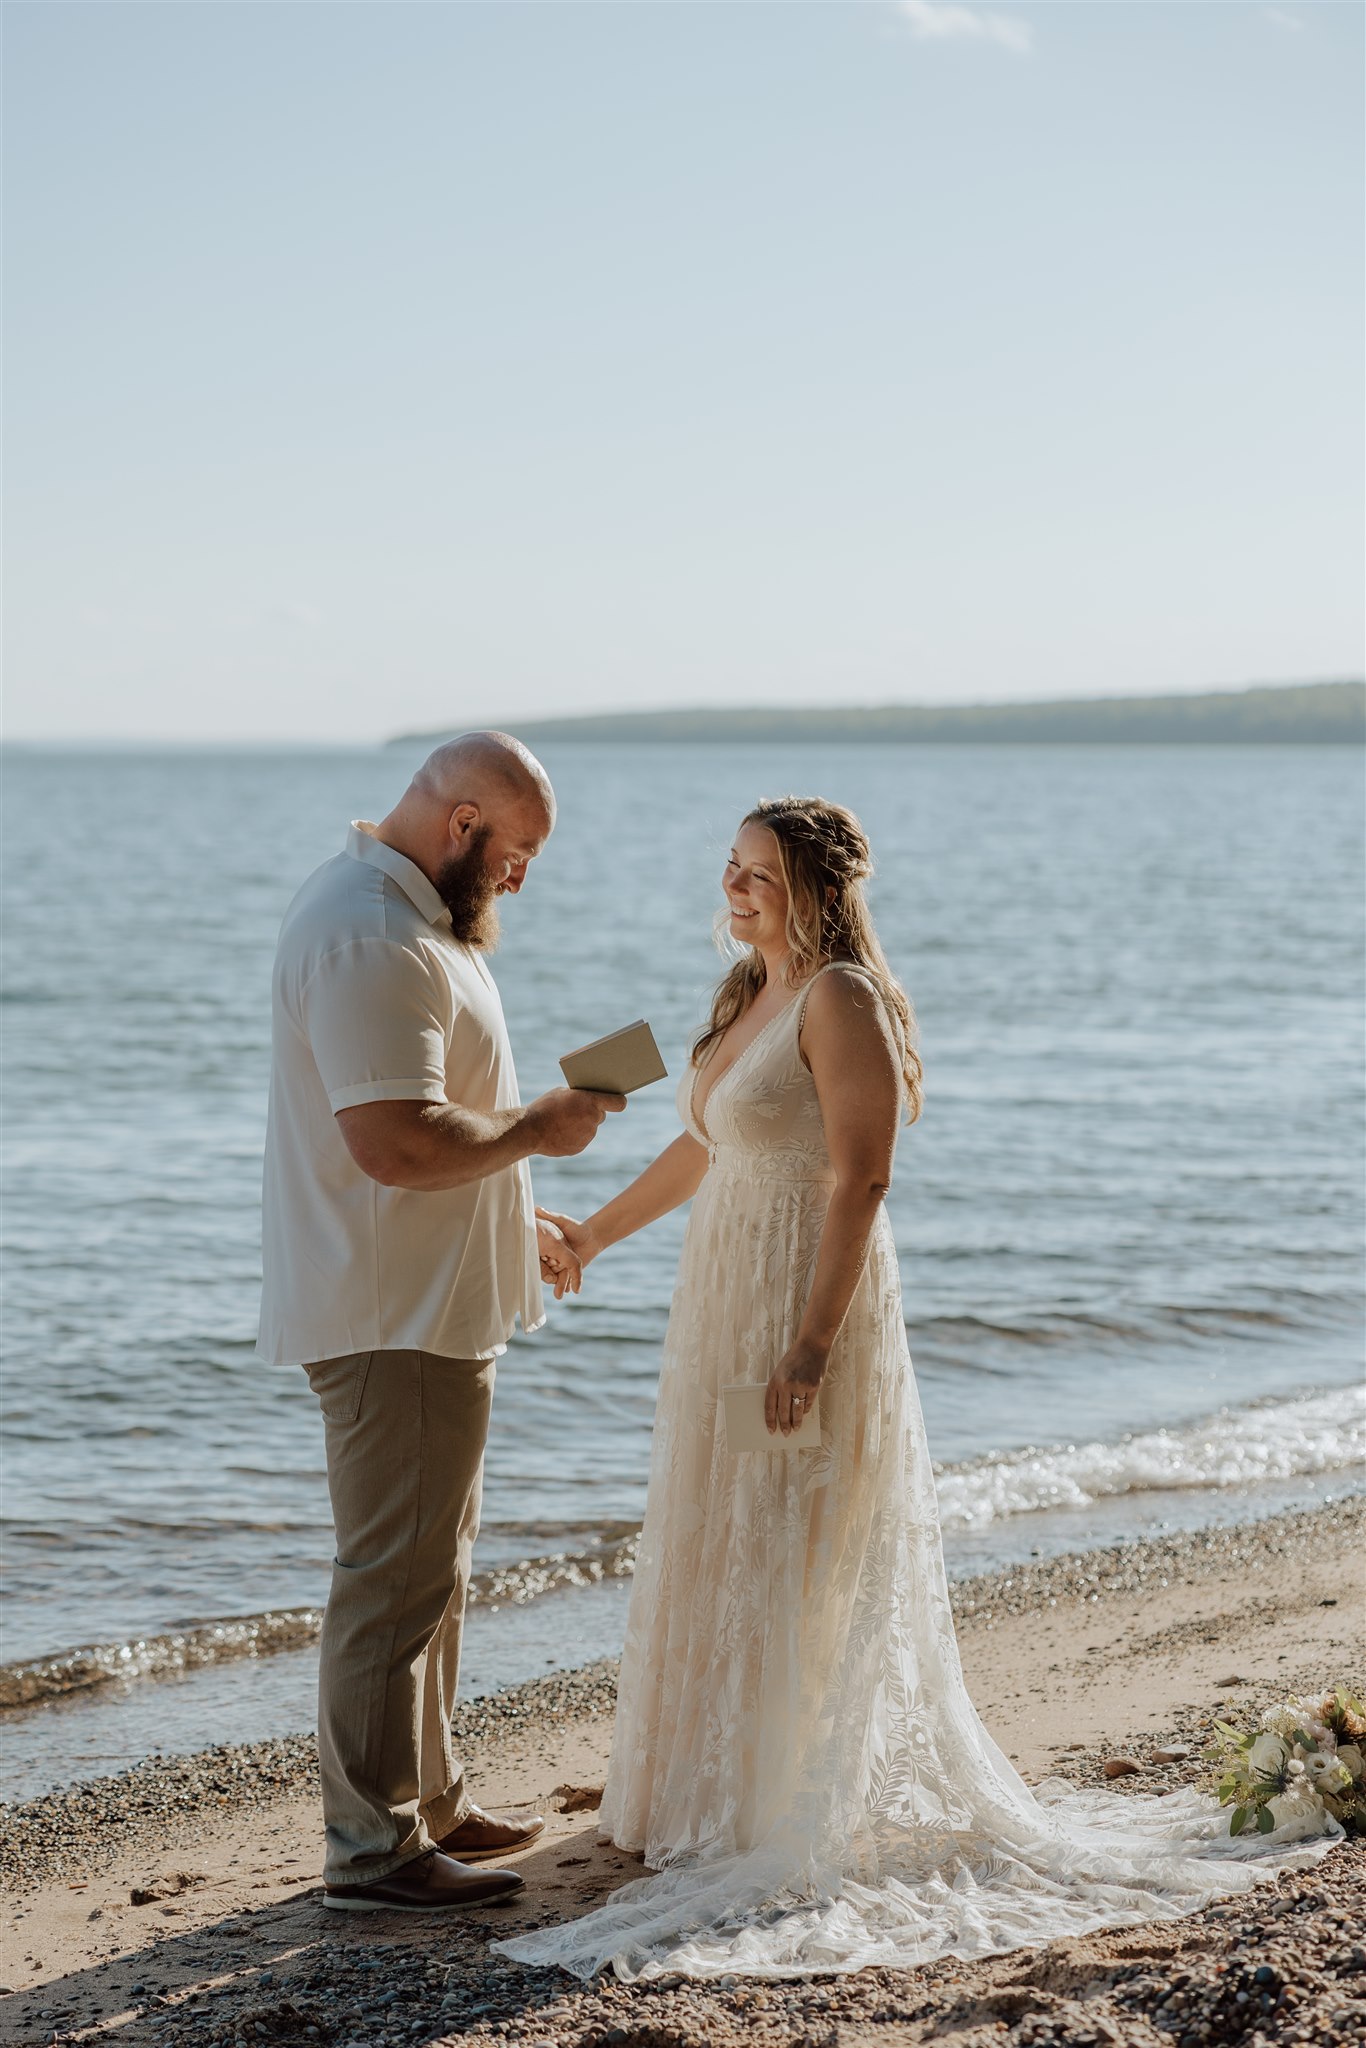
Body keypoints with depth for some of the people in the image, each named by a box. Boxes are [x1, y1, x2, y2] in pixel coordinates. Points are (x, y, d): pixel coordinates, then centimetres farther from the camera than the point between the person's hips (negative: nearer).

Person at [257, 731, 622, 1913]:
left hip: (432, 1305, 11)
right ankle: (372, 1848, 3)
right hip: (395, 1321, -11)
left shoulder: (410, 920, 15)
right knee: (397, 1575, -5)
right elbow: (396, 1142, -30)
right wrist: (539, 1127, -16)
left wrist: (514, 1226, 22)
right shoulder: (371, 941, -22)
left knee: (431, 1565, 19)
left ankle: (429, 1802, 30)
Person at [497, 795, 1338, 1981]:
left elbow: (860, 1179, -22)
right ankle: (720, 1795, 28)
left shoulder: (841, 1000, -16)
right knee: (720, 1559, 15)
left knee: (792, 1563, -2)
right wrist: (598, 1231, 32)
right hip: (727, 1305, 9)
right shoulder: (750, 996, 11)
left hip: (807, 1305, -9)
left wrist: (811, 1344, -26)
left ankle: (802, 1819, 9)